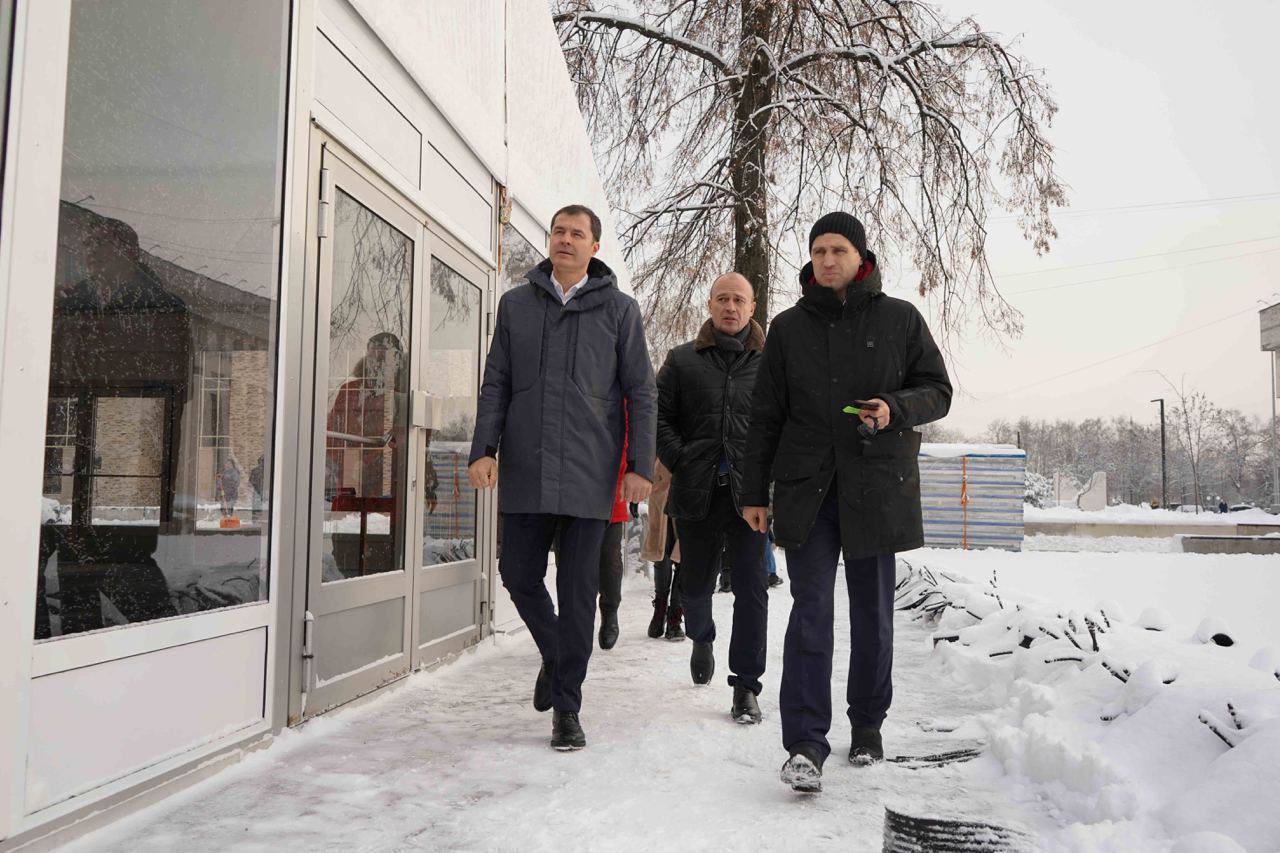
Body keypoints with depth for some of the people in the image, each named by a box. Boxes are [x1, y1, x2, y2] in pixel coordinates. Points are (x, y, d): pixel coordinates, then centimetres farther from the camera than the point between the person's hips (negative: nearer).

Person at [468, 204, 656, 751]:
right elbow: (496, 384, 10)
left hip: (588, 474, -2)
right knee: (519, 575, 7)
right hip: (524, 471, 2)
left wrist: (640, 465, -4)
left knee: (579, 592, 2)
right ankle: (555, 658, 35)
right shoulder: (516, 304, 11)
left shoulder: (619, 309, 6)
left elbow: (641, 392, 4)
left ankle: (566, 706, 14)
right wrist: (483, 449, -3)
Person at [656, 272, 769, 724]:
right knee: (695, 584, 14)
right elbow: (659, 415, 7)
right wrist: (680, 462, -4)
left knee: (750, 587, -4)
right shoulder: (682, 360, 8)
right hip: (696, 494, 2)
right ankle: (702, 639, 46)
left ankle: (746, 686, 6)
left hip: (748, 494, -1)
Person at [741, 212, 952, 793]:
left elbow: (938, 391, 8)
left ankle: (867, 726, 26)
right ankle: (805, 743, -7)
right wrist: (754, 492, 7)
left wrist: (896, 408, -14)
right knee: (811, 610, -7)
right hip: (806, 487, 0)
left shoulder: (900, 319, 6)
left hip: (877, 484, 0)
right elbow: (766, 414, 11)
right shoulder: (789, 327, 10)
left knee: (872, 613, 9)